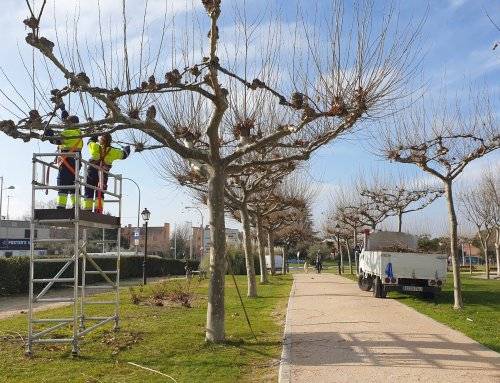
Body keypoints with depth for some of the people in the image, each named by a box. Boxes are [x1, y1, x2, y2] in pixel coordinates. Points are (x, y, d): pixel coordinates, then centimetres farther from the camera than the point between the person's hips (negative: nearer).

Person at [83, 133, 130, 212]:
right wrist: (127, 148, 35)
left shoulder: (94, 146, -3)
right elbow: (124, 154, 13)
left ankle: (87, 209, -2)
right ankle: (98, 209, -3)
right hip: (104, 175, 1)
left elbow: (90, 141, 20)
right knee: (100, 193, 8)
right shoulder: (113, 152, -2)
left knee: (89, 193, 4)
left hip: (92, 172, -1)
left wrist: (95, 136, 40)